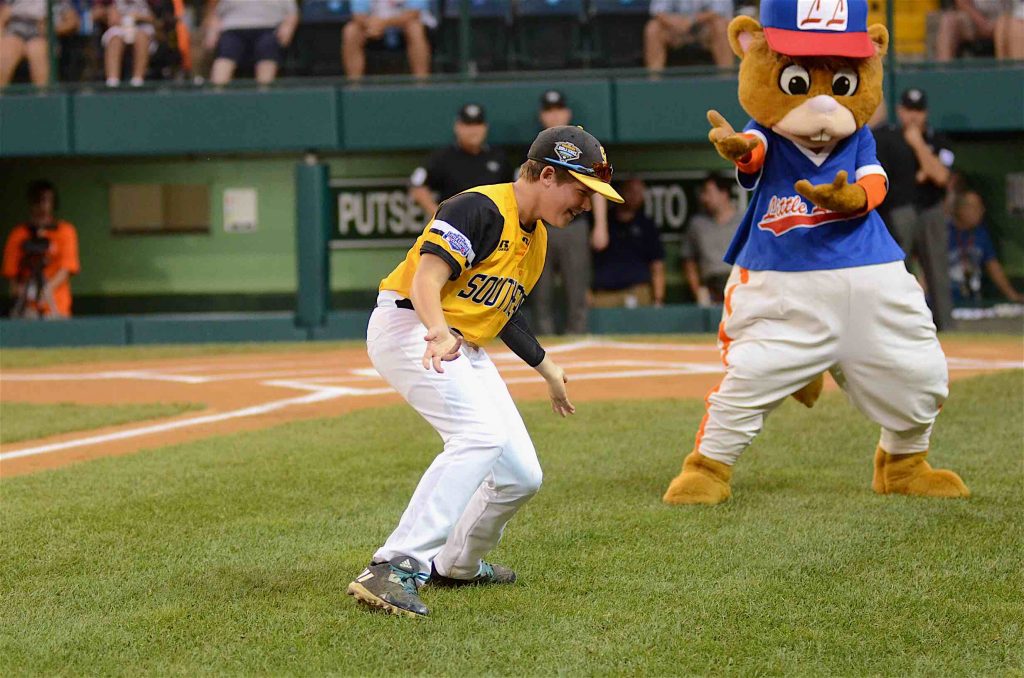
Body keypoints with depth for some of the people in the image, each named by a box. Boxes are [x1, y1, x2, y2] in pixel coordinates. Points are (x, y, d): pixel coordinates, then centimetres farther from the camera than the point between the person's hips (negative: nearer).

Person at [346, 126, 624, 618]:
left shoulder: (536, 238, 14)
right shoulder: (481, 209, -17)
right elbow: (426, 279, -29)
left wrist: (545, 367, 37)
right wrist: (439, 333, -48)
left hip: (466, 352, 10)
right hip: (408, 328, -10)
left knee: (521, 476, 6)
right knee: (482, 431, -32)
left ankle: (456, 565, 33)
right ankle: (396, 569, -38)